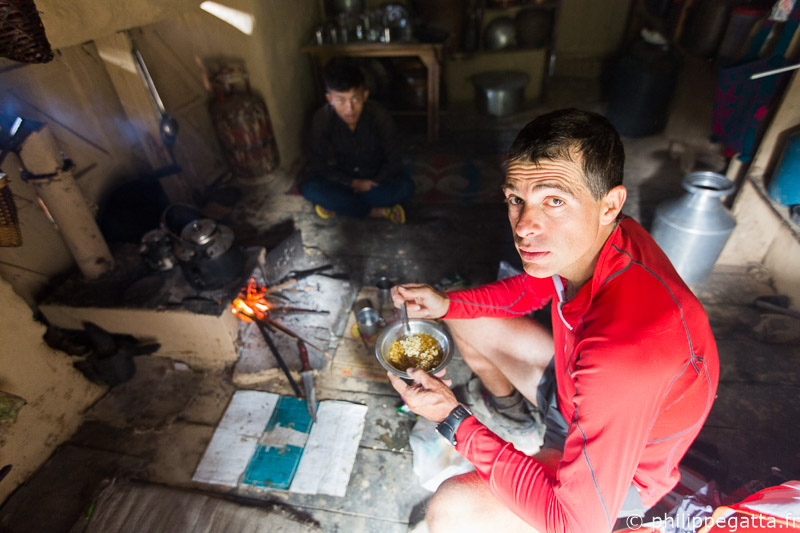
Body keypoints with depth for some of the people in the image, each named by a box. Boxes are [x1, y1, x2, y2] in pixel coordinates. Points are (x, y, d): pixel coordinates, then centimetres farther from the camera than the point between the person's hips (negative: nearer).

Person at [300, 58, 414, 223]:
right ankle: (376, 210, -21)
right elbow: (318, 165, -15)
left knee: (405, 187, -30)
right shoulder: (321, 119, -21)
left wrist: (371, 184, -20)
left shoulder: (379, 115, -23)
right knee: (309, 188, -29)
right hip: (343, 178, 1)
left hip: (376, 178, 0)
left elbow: (394, 162, -15)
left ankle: (337, 203, -18)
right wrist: (353, 183, -22)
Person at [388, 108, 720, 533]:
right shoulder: (580, 241, -20)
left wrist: (453, 421, -28)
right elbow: (529, 289, 2)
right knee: (464, 316, 6)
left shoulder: (626, 353, -43)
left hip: (623, 469, -6)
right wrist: (446, 304, -14)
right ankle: (506, 405, 33)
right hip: (573, 385, 7)